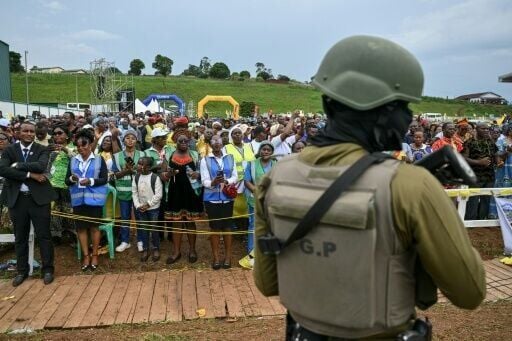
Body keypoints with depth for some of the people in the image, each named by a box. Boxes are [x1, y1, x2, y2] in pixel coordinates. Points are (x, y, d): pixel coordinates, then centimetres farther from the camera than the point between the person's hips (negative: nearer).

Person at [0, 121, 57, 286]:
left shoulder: (42, 150, 0)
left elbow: (41, 166, -20)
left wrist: (17, 165, -14)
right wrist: (30, 175, -18)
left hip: (38, 198, -2)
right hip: (17, 199, 2)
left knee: (43, 235, 4)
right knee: (20, 237, 13)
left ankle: (47, 269, 17)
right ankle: (22, 270, 27)